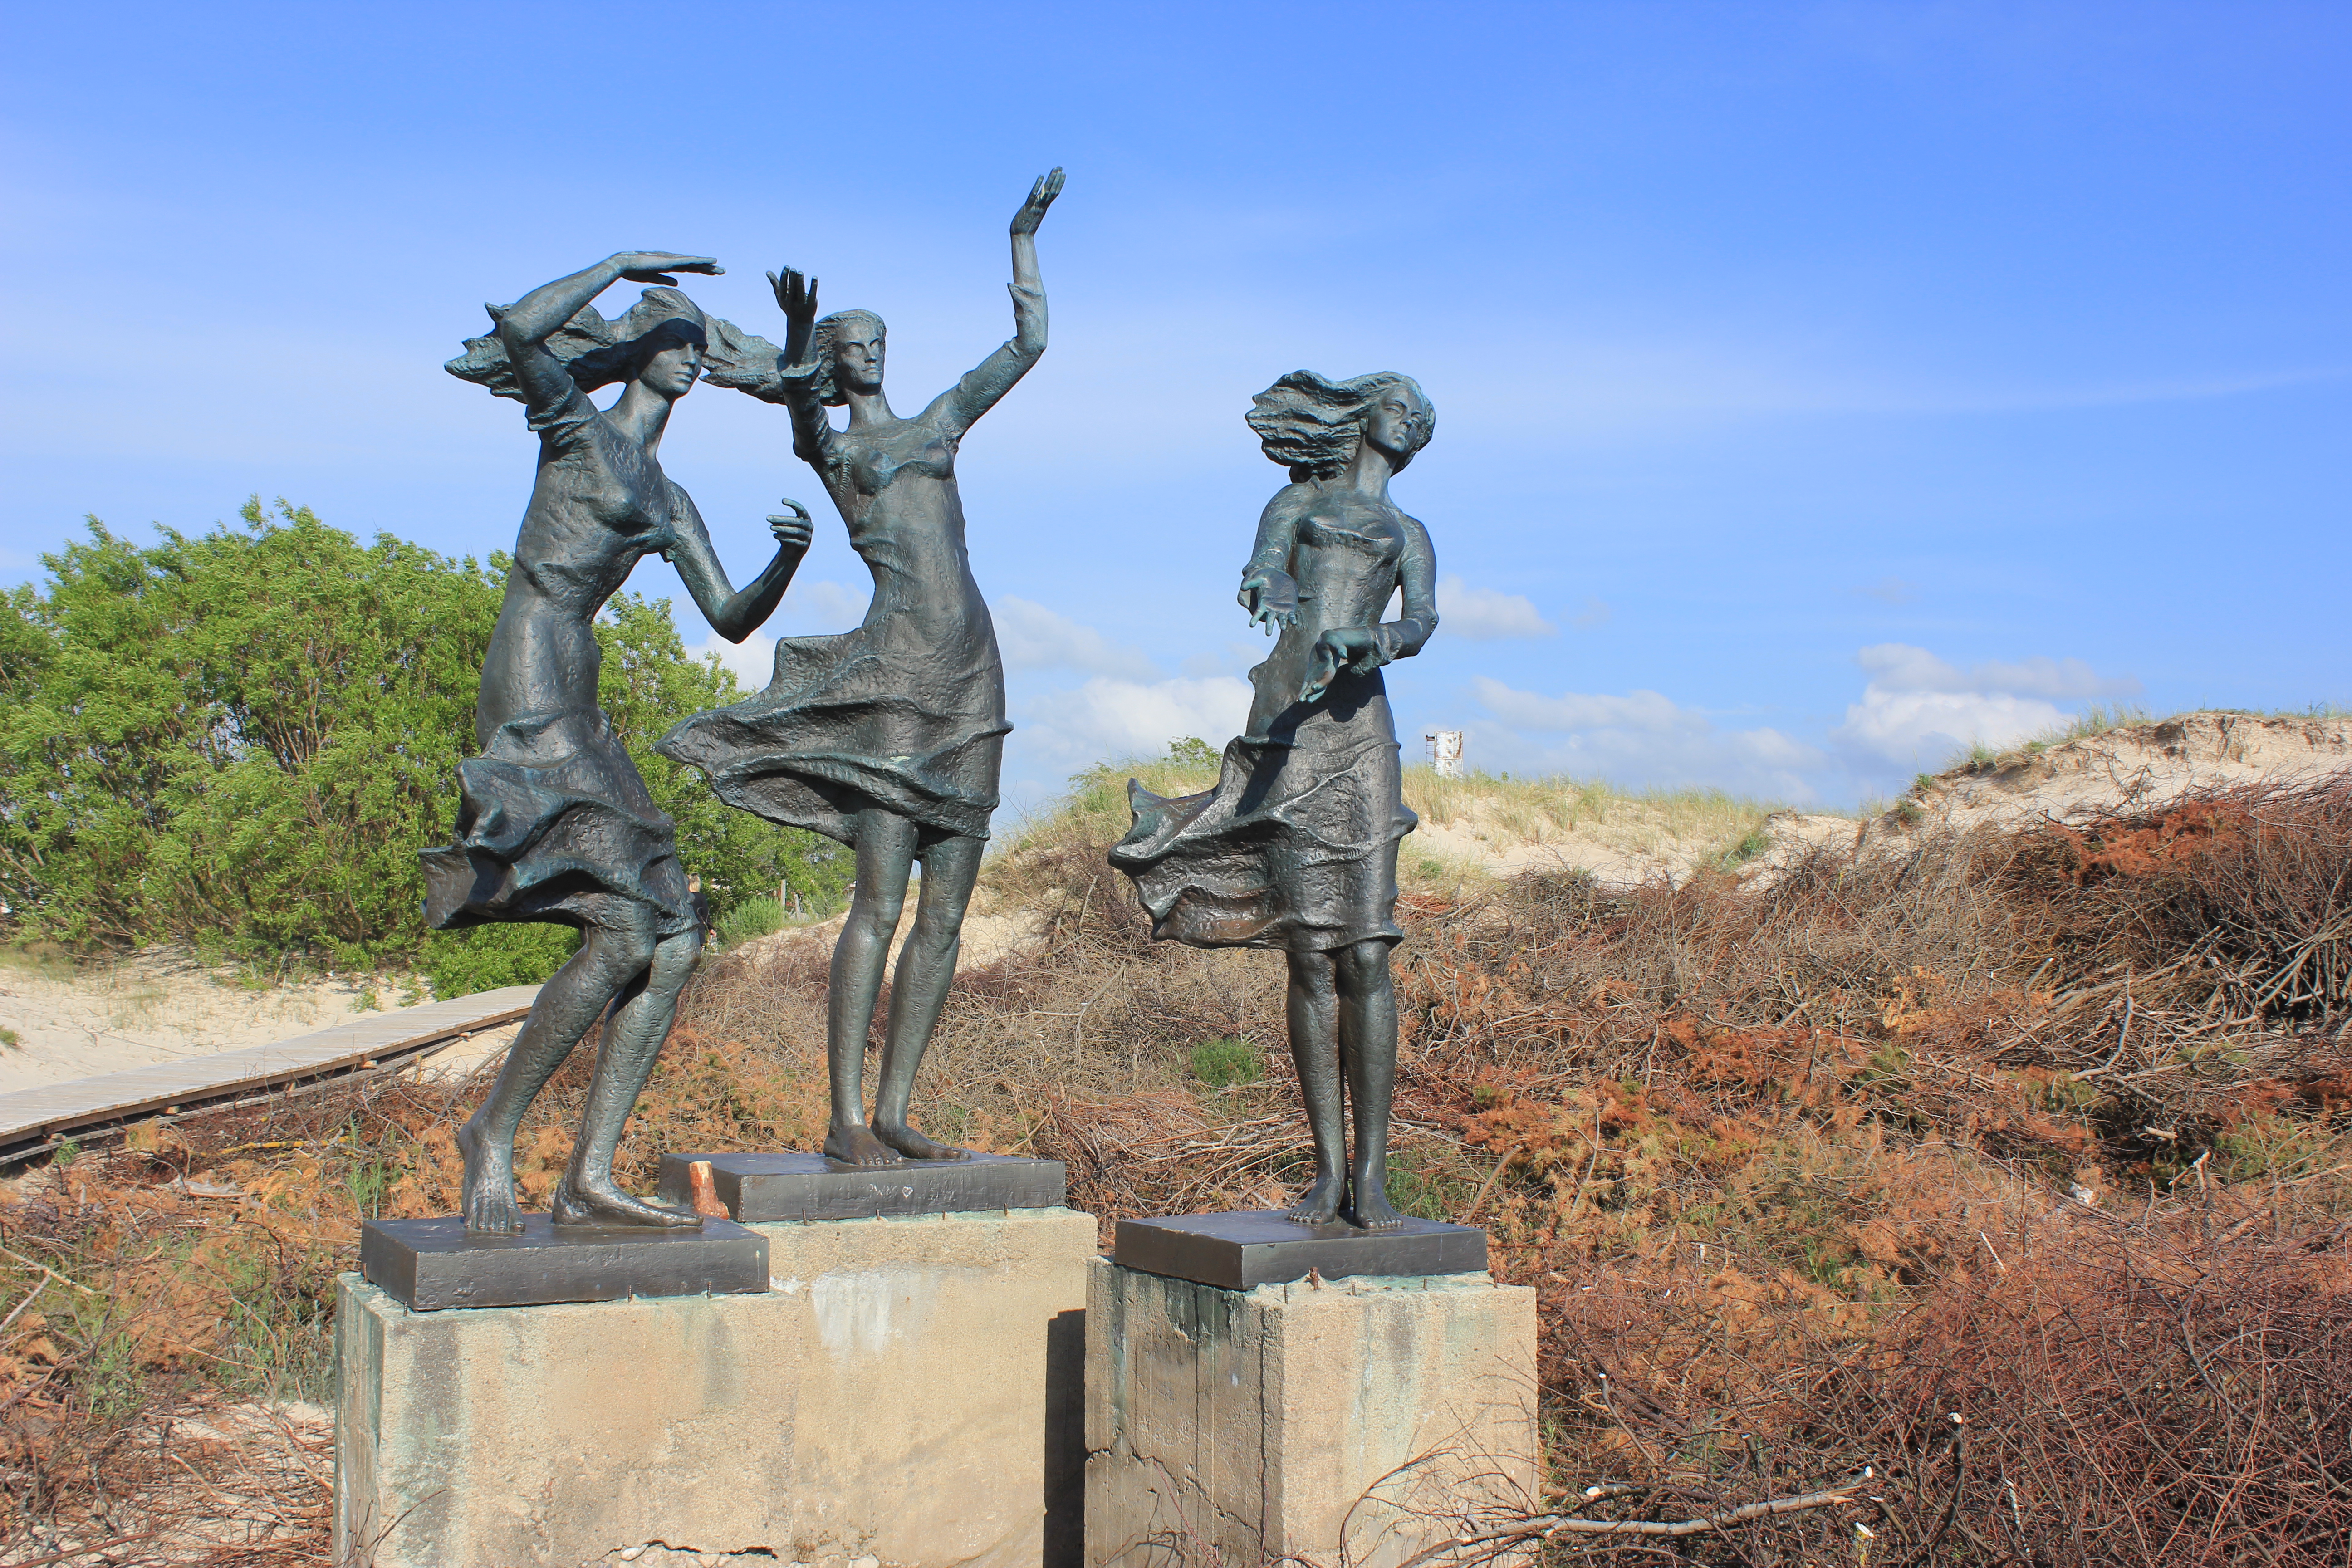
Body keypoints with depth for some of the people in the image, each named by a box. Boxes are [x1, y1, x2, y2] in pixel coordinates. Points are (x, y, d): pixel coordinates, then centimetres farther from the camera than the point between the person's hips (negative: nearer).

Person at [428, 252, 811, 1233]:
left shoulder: (669, 503, 25)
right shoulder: (576, 423, 6)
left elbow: (732, 620, 19)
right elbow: (518, 326, -15)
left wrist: (787, 561, 0)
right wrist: (625, 263, -3)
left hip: (579, 719, 8)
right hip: (531, 699, -8)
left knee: (676, 943, 0)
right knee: (623, 937, -18)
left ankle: (588, 1180, 2)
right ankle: (494, 1134, -2)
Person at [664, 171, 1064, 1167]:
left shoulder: (938, 423, 23)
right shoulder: (821, 440, 11)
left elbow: (1029, 344, 27)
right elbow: (794, 385, -11)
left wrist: (1024, 236, 27)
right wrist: (794, 346, -31)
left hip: (972, 680, 5)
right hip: (896, 670, -5)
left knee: (946, 912, 1)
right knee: (881, 902, -14)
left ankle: (893, 1113, 6)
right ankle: (845, 1121, -10)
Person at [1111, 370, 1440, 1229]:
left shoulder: (1410, 536, 24)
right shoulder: (1296, 502, 21)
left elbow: (1424, 622, 3)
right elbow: (1265, 563, -2)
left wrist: (1368, 641, -21)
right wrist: (1263, 587, -28)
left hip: (1359, 730, 1)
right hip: (1285, 733, -1)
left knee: (1366, 957, -7)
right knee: (1310, 958, -2)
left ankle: (1371, 1174, -4)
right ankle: (1328, 1170, 4)